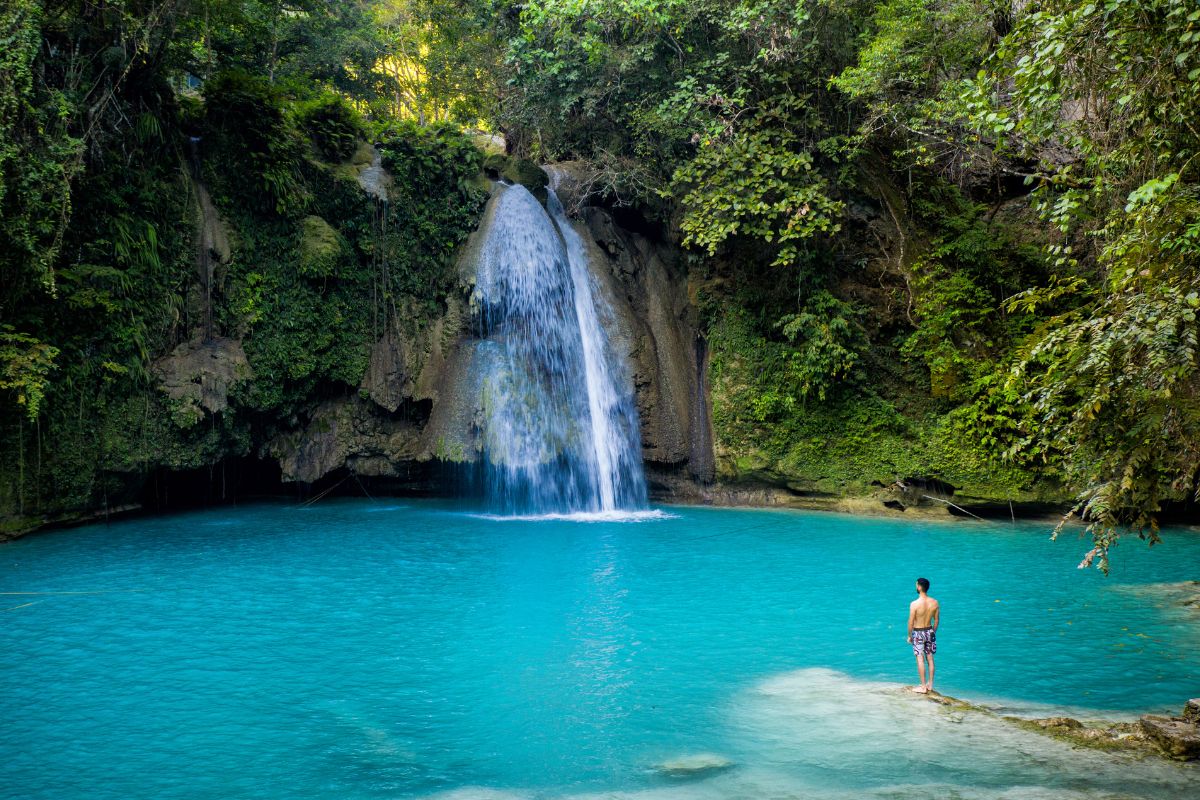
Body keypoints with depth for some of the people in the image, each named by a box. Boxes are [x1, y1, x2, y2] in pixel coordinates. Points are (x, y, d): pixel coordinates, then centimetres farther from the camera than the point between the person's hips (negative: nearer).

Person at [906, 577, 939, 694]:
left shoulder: (914, 604, -21)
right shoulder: (935, 603, -5)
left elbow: (911, 622, -15)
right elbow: (936, 620, 5)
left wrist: (909, 636, -1)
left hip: (918, 633, -5)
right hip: (929, 631, 5)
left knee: (920, 659, 2)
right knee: (930, 658, 14)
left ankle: (923, 687, 7)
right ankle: (930, 685, 23)